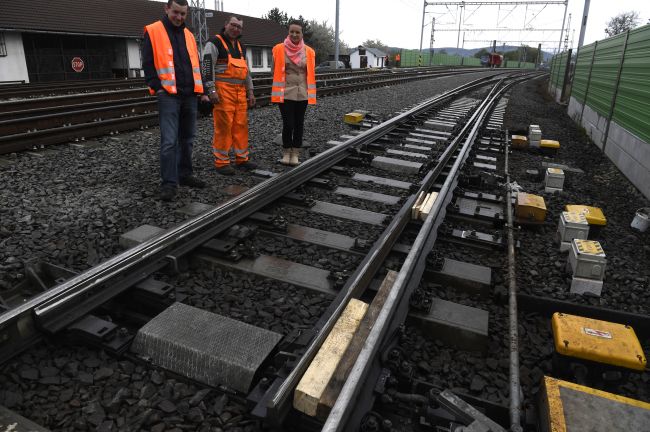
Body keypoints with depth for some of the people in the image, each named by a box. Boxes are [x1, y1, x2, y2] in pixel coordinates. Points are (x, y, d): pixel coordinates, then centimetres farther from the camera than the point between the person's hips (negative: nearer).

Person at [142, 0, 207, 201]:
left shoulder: (188, 35, 17)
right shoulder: (153, 32, 1)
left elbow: (197, 65, 20)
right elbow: (148, 64, -3)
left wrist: (202, 90, 13)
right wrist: (157, 88, -12)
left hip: (190, 95, 6)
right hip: (169, 95, -6)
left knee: (187, 139, 11)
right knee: (169, 141, -11)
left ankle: (184, 175, 22)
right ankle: (168, 183, -7)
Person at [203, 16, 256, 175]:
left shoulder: (241, 47, 21)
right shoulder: (215, 43, -2)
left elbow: (246, 71, 25)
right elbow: (207, 68, -10)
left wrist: (250, 92, 19)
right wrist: (212, 90, -18)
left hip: (240, 92, 7)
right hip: (223, 91, -7)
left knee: (241, 125, 7)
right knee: (223, 126, -8)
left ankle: (242, 158, 16)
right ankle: (221, 162, -1)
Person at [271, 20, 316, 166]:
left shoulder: (309, 52, 4)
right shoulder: (279, 49, -2)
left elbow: (311, 73, 11)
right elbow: (275, 72, 4)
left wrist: (310, 92, 9)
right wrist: (277, 91, 2)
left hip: (302, 94, 3)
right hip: (285, 93, -2)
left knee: (299, 124, 6)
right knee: (288, 124, -5)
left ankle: (295, 154, 15)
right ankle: (286, 153, 12)